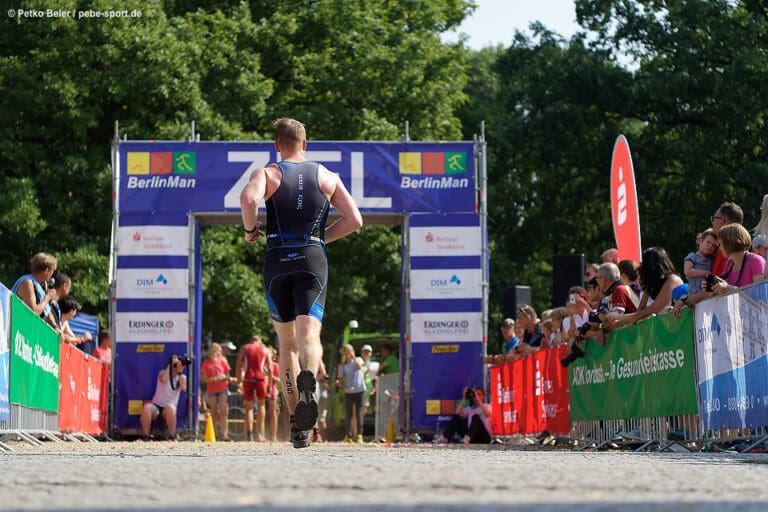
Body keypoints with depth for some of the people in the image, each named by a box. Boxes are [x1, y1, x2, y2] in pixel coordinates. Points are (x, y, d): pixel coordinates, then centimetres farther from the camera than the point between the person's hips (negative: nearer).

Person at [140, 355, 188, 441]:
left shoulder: (182, 377, 8)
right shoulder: (163, 373, 2)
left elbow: (184, 388, -14)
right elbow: (164, 379, -24)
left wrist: (180, 372, -13)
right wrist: (170, 364, -17)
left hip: (170, 408, 1)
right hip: (156, 406, -1)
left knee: (170, 407, -38)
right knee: (146, 407, -35)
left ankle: (172, 438, -30)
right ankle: (145, 437, -29)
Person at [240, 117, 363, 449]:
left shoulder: (267, 174, 7)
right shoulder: (327, 177, 14)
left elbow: (248, 199, -16)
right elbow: (354, 220, 7)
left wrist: (250, 229, 2)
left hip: (277, 261, 0)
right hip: (313, 260, 0)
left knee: (287, 345, 12)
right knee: (309, 336, -12)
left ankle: (297, 424, 11)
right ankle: (307, 382, -47)